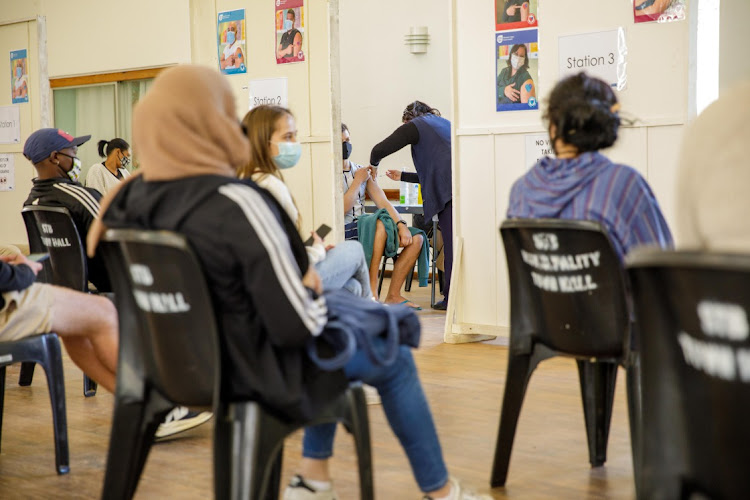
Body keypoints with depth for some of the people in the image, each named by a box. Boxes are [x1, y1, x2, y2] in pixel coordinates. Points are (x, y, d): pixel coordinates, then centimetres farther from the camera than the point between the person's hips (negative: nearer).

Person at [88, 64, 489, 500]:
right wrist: (315, 291, -6)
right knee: (395, 357, 17)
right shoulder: (238, 203, -32)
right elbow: (297, 326, -30)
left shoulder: (132, 197, -9)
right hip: (265, 370, -8)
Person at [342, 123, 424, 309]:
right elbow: (340, 211, -16)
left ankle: (393, 295, -9)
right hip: (342, 233, -7)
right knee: (382, 221, -34)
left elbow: (383, 202, 8)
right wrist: (358, 181, -8)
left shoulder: (362, 171, 16)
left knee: (416, 238, -10)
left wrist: (401, 224, -9)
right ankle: (371, 292, -34)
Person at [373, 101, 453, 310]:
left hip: (448, 191, -7)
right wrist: (403, 176, 45)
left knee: (451, 243, -6)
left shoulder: (415, 125, 12)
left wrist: (373, 165, 26)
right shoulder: (444, 123, 34)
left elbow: (379, 150, 4)